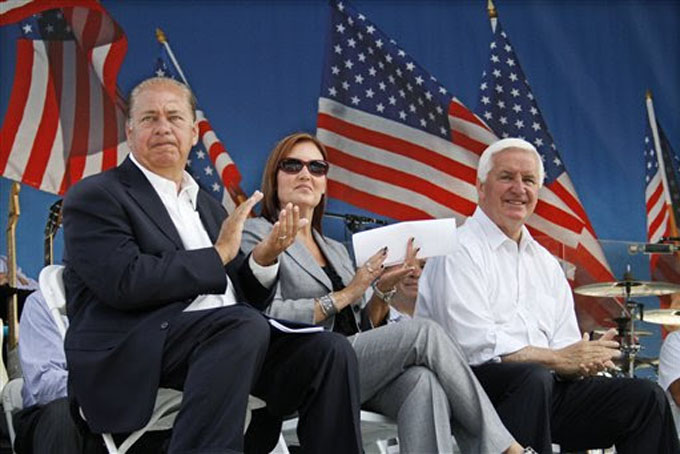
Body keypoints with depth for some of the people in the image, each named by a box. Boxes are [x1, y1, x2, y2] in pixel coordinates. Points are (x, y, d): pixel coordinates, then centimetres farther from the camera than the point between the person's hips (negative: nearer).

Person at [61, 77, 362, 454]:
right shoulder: (95, 197, 3)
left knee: (329, 350, -14)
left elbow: (244, 299, 22)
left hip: (228, 341, 7)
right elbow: (125, 282, -14)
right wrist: (217, 255, -7)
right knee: (245, 327, -33)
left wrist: (263, 260, 1)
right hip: (132, 353, -7)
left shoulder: (209, 207, 24)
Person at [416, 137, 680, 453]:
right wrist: (558, 359, -11)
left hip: (548, 389, 8)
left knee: (645, 397, -5)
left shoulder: (544, 261, 22)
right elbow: (472, 344, -16)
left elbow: (566, 342, 17)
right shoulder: (458, 251, -4)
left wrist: (585, 360, -8)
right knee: (533, 377, -37)